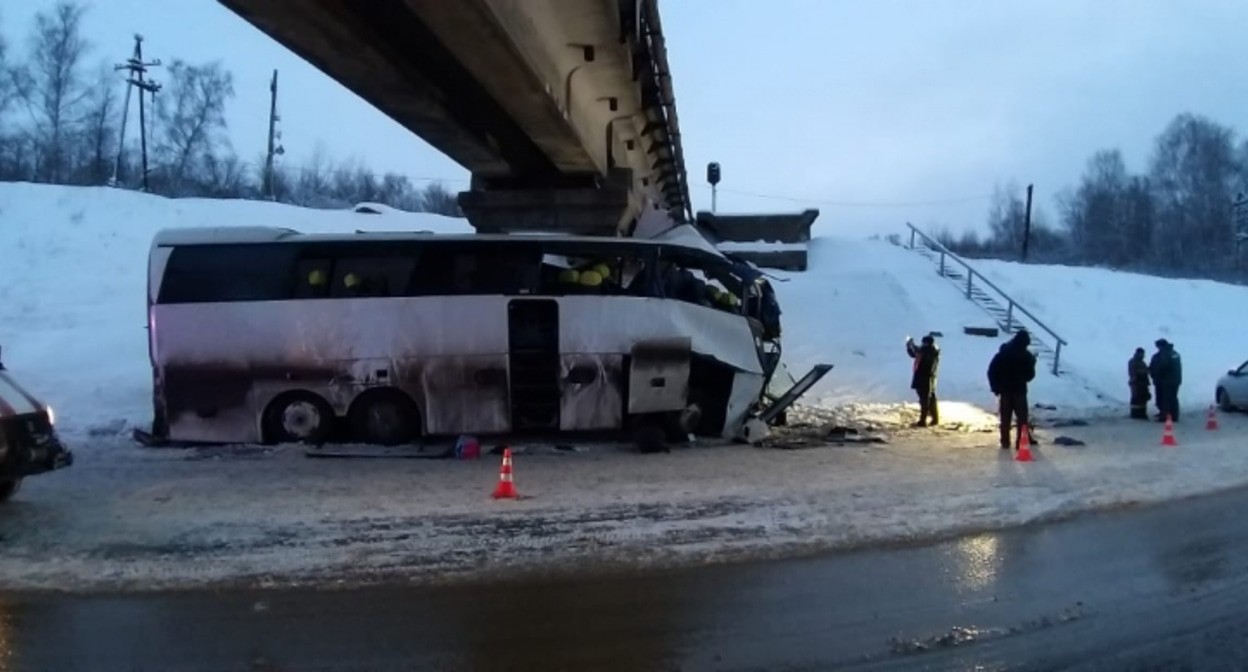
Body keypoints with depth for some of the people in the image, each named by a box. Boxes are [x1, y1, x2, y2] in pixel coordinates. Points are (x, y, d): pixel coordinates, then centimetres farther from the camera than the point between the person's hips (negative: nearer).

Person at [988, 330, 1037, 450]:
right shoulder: (1026, 356, -8)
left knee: (1005, 418, 8)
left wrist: (996, 387, 5)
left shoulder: (1002, 353, 0)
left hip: (1005, 391, 3)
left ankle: (1005, 442, 10)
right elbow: (1030, 375, -1)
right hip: (1019, 391, -2)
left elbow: (992, 371, -2)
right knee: (1022, 418, 7)